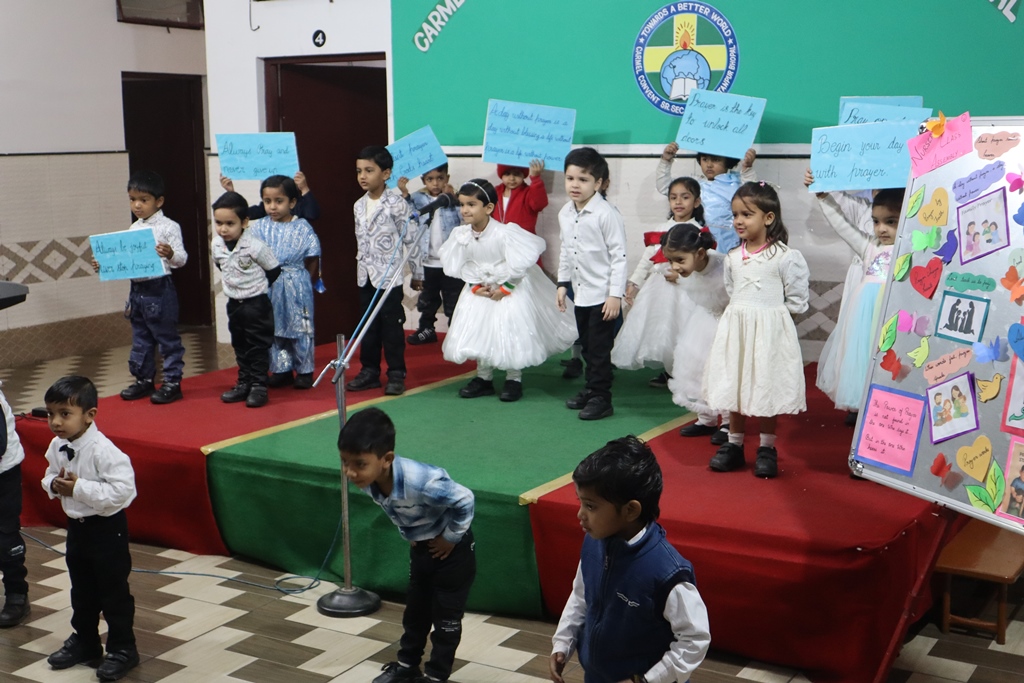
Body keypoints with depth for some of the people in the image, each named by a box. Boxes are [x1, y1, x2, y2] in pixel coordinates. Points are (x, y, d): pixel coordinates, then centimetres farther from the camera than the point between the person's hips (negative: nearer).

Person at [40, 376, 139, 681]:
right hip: (76, 525, 8)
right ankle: (84, 641, 40)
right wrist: (54, 484, -10)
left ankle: (122, 648, 20)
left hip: (107, 527, -8)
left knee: (114, 590, 5)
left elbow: (122, 489, -30)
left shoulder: (102, 450, -26)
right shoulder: (57, 447, -3)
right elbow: (49, 475, 14)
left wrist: (79, 487, -29)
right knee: (82, 589, 22)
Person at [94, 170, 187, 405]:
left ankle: (172, 381, 8)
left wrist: (170, 254, -35)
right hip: (137, 290, 8)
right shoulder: (133, 229, 12)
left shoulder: (168, 227, -9)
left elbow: (182, 258, -14)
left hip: (160, 290, -7)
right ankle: (143, 379, 26)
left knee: (167, 337, 1)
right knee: (140, 339, 15)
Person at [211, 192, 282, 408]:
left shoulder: (254, 246, -22)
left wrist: (256, 286, -1)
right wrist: (232, 283, 12)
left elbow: (274, 269, -10)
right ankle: (244, 383, 26)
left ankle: (259, 385, 7)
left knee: (258, 346, 1)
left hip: (256, 303, -7)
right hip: (233, 303, 7)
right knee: (239, 346, 16)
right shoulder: (217, 245, -4)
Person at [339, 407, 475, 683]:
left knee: (446, 614, 7)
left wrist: (450, 538, -18)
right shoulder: (367, 479, -19)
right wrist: (412, 537, 6)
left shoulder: (420, 481, -42)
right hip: (421, 547, 7)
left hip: (452, 549, -7)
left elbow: (464, 500, -30)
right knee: (415, 608, 21)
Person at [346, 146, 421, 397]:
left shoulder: (396, 203, -12)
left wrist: (417, 273, -5)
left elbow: (410, 240, -9)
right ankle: (369, 371, 20)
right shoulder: (359, 206, 7)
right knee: (368, 325, 11)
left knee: (392, 326, 0)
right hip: (366, 276, 6)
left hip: (390, 276, -6)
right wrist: (362, 266, 17)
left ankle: (396, 374, 9)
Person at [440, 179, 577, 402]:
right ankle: (484, 378, 25)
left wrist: (505, 289, -17)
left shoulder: (504, 233, -29)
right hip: (480, 289, 6)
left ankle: (514, 379, 16)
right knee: (476, 332, 9)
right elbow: (460, 265, 0)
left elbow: (520, 264, -24)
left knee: (511, 332, -2)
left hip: (511, 288, -5)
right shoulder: (461, 234, -12)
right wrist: (475, 286, -10)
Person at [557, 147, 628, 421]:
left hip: (602, 295, -7)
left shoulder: (606, 214, -17)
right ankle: (591, 389, 30)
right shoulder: (565, 214, 5)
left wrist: (615, 295, -19)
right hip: (580, 293, 7)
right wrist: (563, 283, 15)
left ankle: (601, 397, 8)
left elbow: (619, 255, -17)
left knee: (599, 348, -1)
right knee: (586, 345, 17)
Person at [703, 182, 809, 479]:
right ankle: (734, 445, 21)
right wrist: (741, 314, 8)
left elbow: (797, 301, -6)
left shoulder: (784, 257, -10)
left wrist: (769, 312, -4)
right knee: (735, 386, 10)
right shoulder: (732, 257, 6)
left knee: (767, 388, 3)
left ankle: (767, 448, 15)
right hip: (735, 330, 5)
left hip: (769, 331, -5)